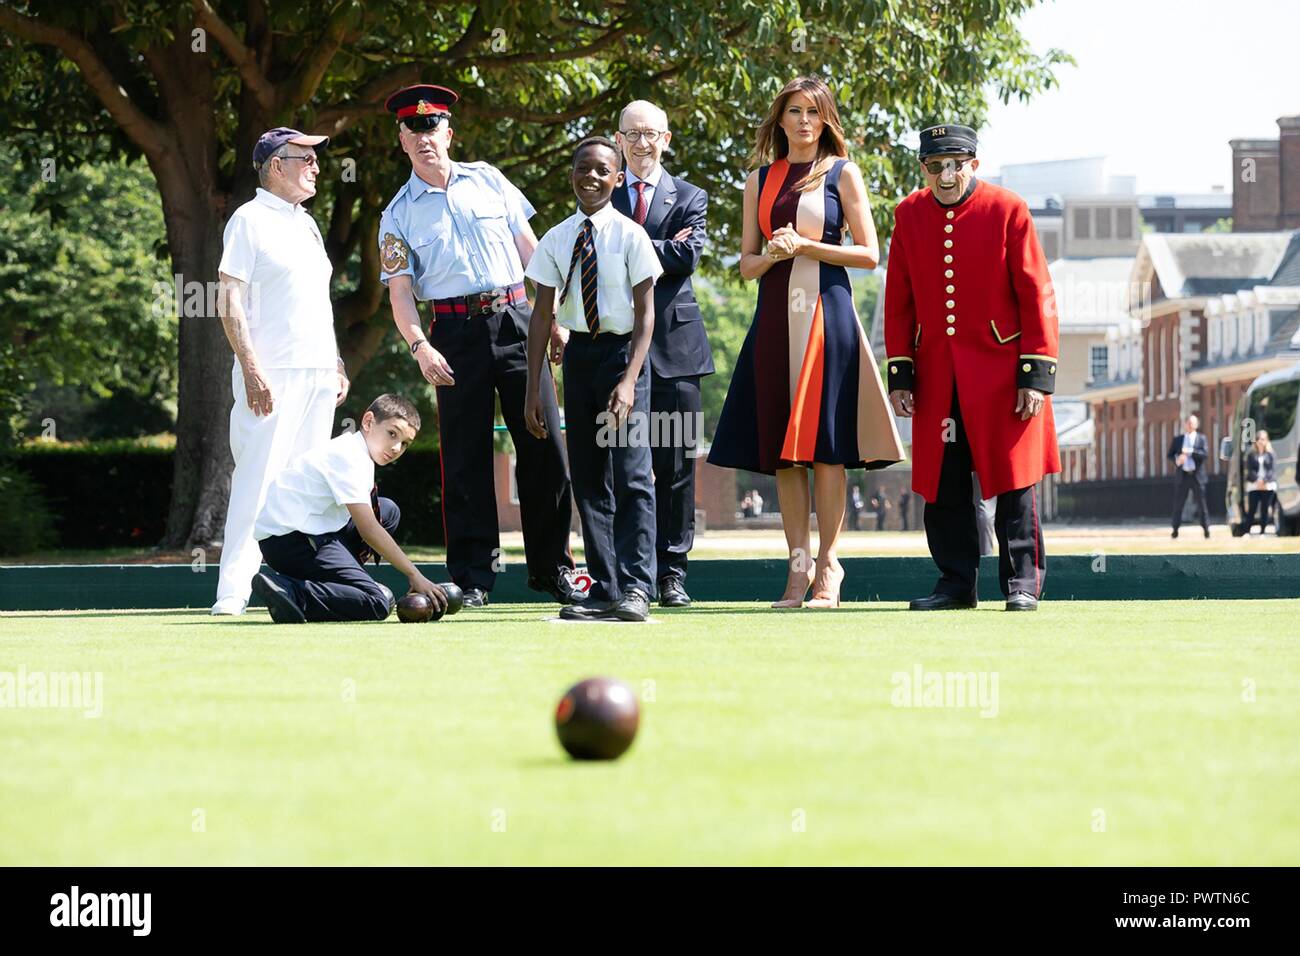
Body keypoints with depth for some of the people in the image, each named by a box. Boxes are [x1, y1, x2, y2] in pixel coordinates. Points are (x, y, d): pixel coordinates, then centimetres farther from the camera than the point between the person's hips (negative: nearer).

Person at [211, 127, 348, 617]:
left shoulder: (306, 223, 20)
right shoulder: (250, 219, -5)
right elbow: (230, 300, -11)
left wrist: (337, 364, 17)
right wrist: (251, 370, -19)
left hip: (318, 373, 8)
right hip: (271, 374, -8)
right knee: (257, 479, -13)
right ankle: (232, 591, -14)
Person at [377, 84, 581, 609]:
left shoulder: (488, 181, 12)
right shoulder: (399, 214, 7)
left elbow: (530, 248, 14)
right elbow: (400, 291, 0)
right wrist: (420, 346, -17)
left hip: (516, 319, 1)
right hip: (456, 331, -1)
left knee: (543, 444, -2)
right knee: (465, 454, -3)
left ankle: (552, 567, 6)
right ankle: (473, 576, 3)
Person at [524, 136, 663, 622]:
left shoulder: (630, 236, -6)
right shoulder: (556, 240, 5)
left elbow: (645, 312, -6)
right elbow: (542, 315, 8)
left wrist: (630, 380, -16)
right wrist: (534, 388, 5)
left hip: (623, 351, -5)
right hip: (579, 352, 5)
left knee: (631, 475, -13)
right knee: (588, 478, 7)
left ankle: (635, 588, -13)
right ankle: (604, 591, 12)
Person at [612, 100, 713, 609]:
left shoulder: (689, 198, 10)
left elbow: (687, 257, -6)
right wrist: (662, 249, -8)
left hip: (675, 342, 0)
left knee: (675, 464, 0)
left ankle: (672, 572, 4)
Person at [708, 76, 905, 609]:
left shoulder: (842, 173, 4)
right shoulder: (760, 180, 14)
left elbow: (869, 254, -1)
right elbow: (747, 264, 14)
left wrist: (805, 246, -9)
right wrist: (774, 254, -8)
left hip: (827, 314, -4)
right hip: (775, 317, 4)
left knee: (824, 444, -7)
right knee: (782, 449, 1)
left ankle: (828, 566, -3)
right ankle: (798, 565, 5)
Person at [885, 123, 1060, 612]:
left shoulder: (1007, 210, -5)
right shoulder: (909, 215, 5)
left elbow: (1036, 295, -6)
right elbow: (898, 301, 9)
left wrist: (1036, 374, -10)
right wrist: (899, 374, 4)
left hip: (1001, 371, -3)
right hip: (937, 375, 4)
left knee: (1014, 480, -2)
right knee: (943, 485, 5)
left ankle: (1022, 582, 5)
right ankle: (956, 582, 13)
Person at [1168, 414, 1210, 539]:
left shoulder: (1201, 439, 5)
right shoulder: (1177, 439, 10)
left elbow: (1205, 454, -9)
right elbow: (1170, 455, 7)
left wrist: (1190, 452, -19)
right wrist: (1176, 460, -15)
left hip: (1197, 476, -2)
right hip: (1182, 475, 2)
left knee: (1201, 503, 0)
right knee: (1178, 504, 2)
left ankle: (1206, 529, 4)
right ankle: (1175, 530, 7)